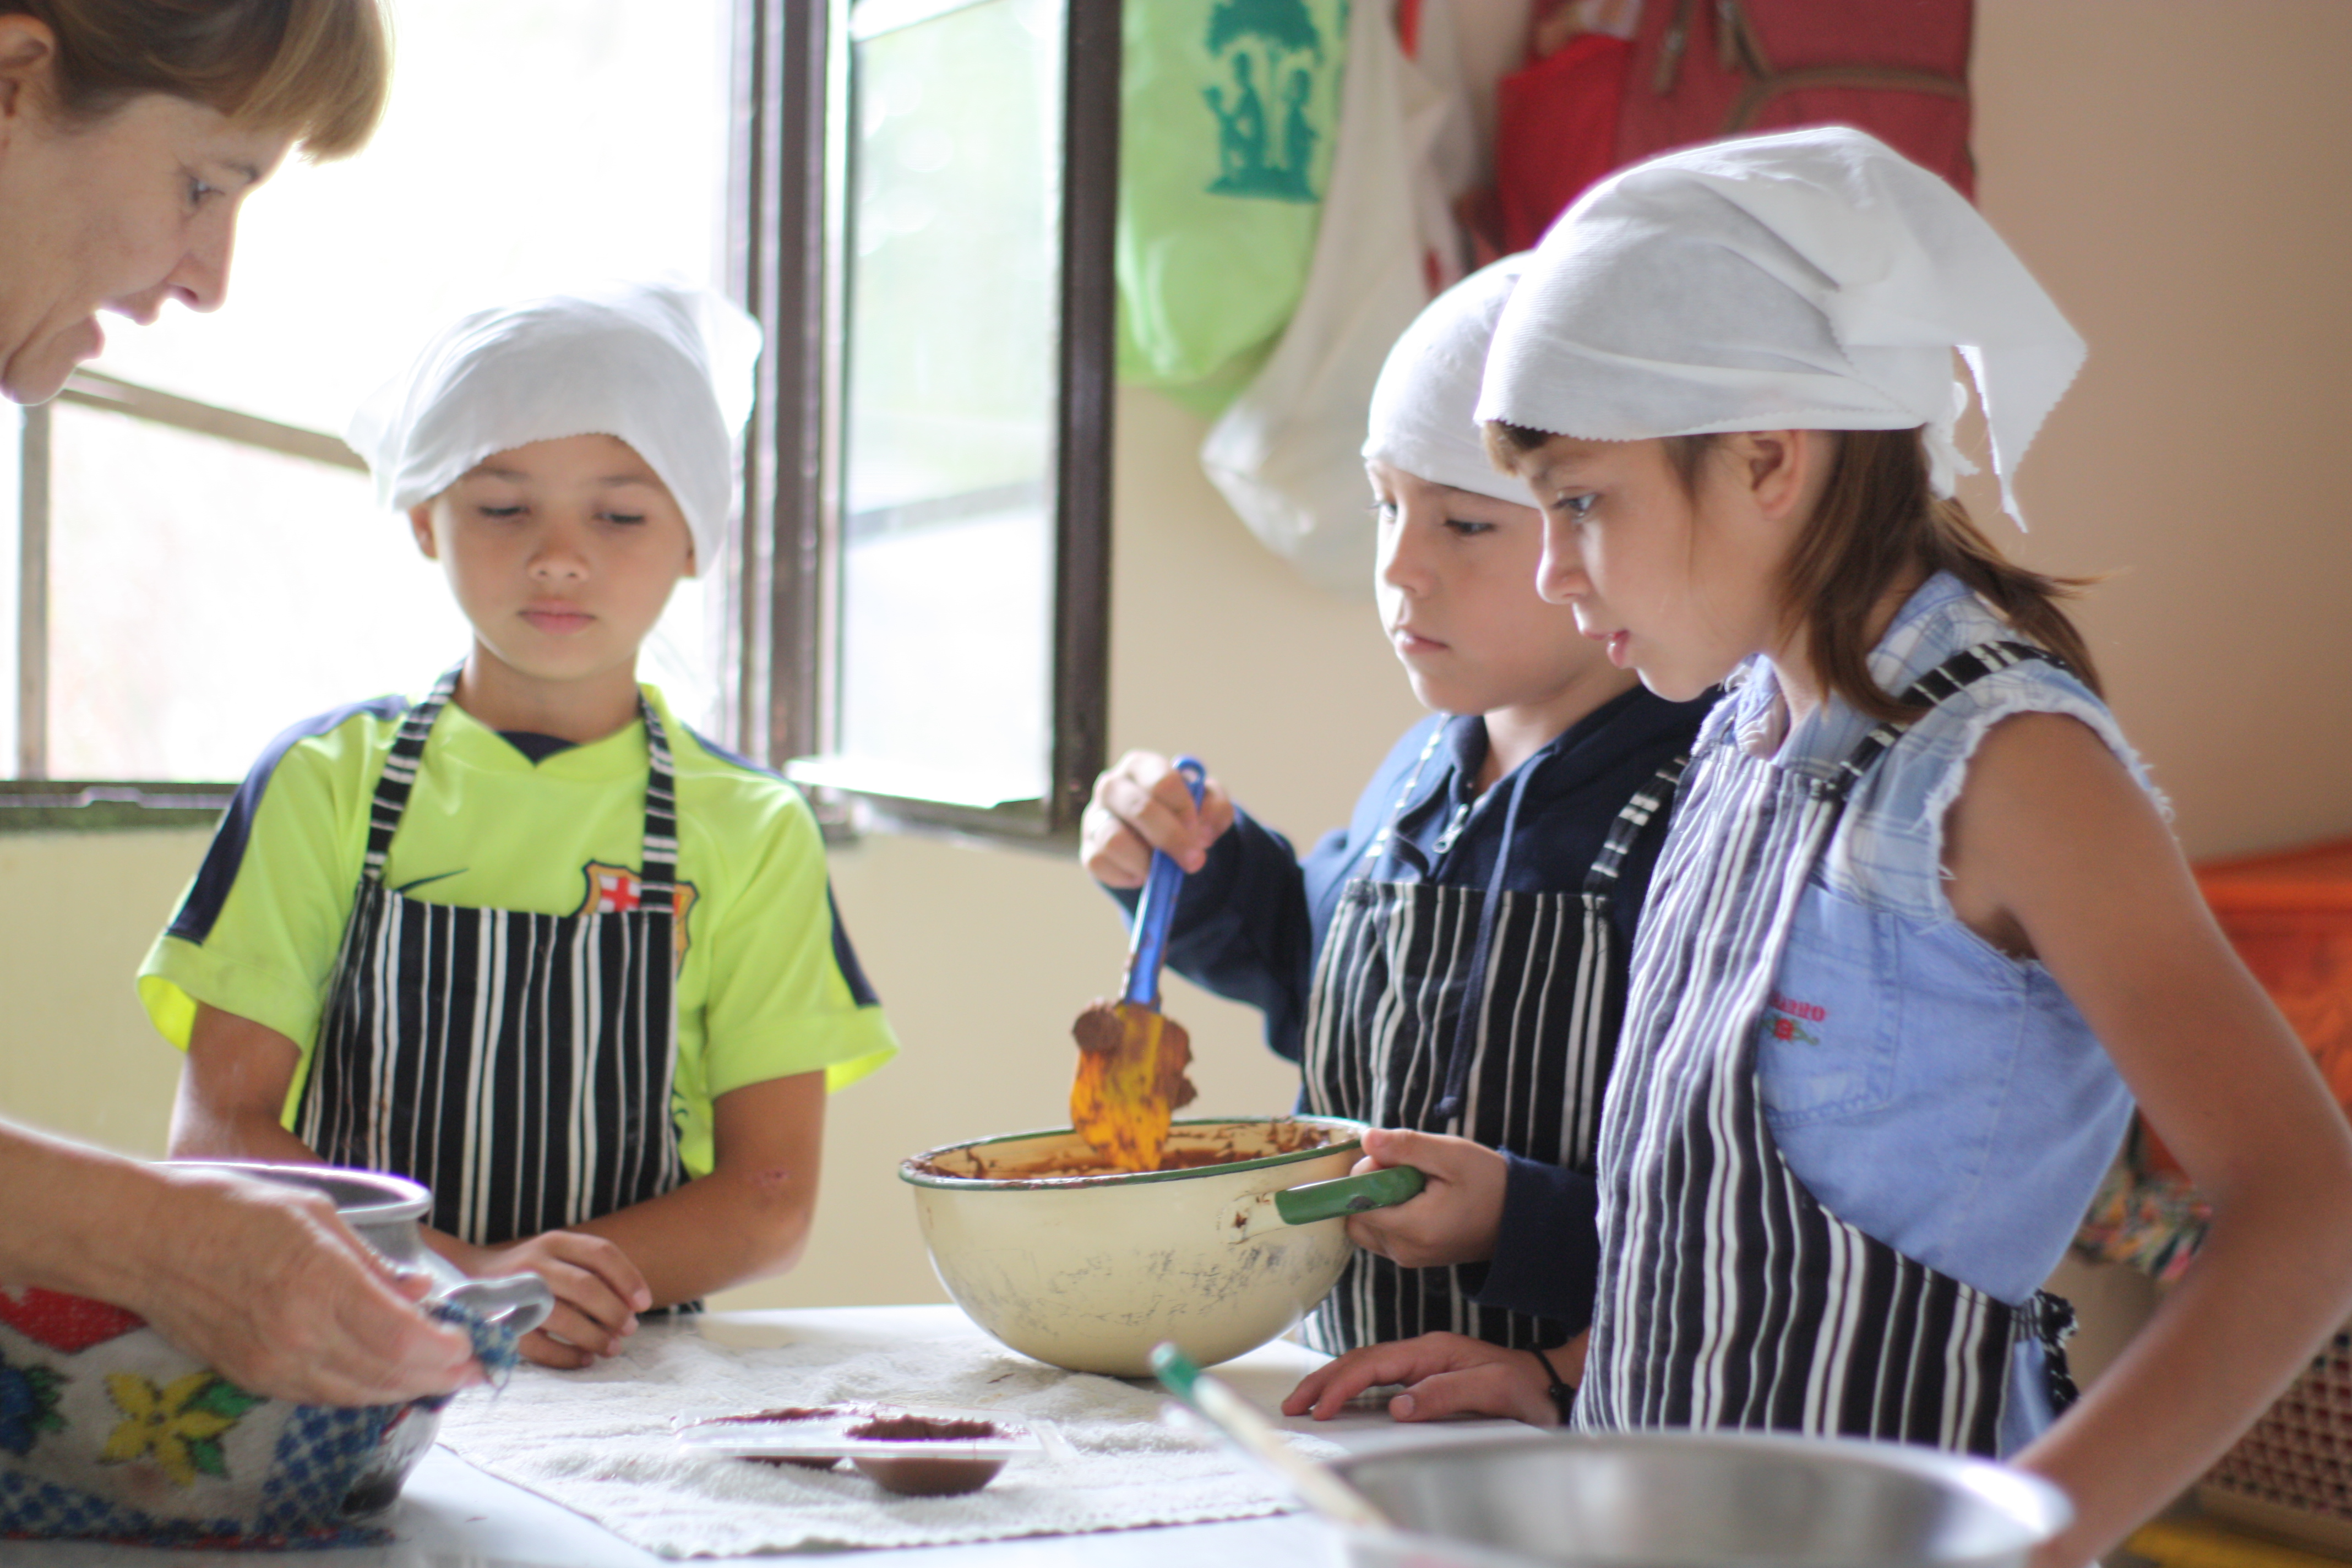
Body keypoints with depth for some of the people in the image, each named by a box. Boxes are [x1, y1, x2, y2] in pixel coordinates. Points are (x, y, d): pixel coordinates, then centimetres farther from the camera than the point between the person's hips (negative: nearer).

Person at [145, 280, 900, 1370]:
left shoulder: (752, 831, 6)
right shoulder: (323, 783, 6)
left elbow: (771, 1199, 3)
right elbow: (219, 1128, -1)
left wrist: (534, 1280, -15)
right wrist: (455, 1277, -16)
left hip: (622, 1377, -2)